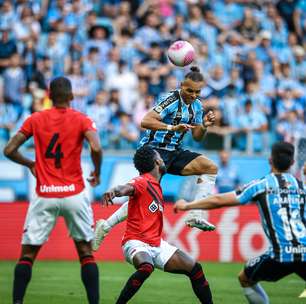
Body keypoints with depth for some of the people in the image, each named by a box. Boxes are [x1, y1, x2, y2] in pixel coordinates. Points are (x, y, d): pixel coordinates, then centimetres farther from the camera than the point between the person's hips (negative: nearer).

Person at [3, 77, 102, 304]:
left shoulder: (35, 120, 4)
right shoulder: (82, 120, -1)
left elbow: (9, 150, 2)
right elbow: (96, 148, -17)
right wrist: (97, 172, 1)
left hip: (45, 196, 1)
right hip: (74, 194, -1)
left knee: (28, 253, 6)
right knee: (86, 252, 9)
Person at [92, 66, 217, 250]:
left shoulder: (197, 105, 8)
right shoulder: (172, 100, -17)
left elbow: (197, 137, 16)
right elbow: (146, 121, -28)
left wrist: (205, 126, -5)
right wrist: (172, 127, -39)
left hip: (174, 152, 8)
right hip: (154, 150, -8)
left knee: (211, 168, -4)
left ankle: (195, 216, -8)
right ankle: (106, 226, -6)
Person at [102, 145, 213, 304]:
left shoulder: (156, 185, 13)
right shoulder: (142, 182, -13)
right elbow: (127, 188, -35)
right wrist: (114, 191, -56)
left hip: (157, 244, 9)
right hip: (136, 242, -9)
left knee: (195, 269, 7)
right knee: (146, 267, -39)